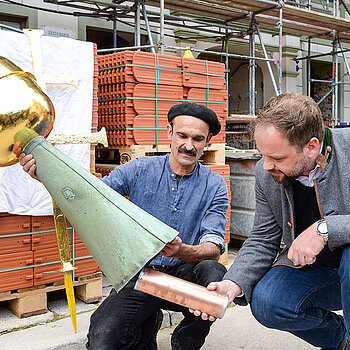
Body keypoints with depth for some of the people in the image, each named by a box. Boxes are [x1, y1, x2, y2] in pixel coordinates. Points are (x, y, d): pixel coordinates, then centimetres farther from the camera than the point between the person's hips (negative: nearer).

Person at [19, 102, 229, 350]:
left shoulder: (215, 187, 0)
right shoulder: (138, 170, 2)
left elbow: (214, 248, -10)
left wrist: (182, 251, -33)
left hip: (184, 273, 1)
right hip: (138, 274, 0)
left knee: (214, 273, -33)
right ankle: (147, 323, 13)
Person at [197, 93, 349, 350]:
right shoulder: (266, 174, -8)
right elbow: (262, 241, -1)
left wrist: (325, 229, -36)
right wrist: (233, 283, -19)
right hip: (309, 267, 4)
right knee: (265, 302, -21)